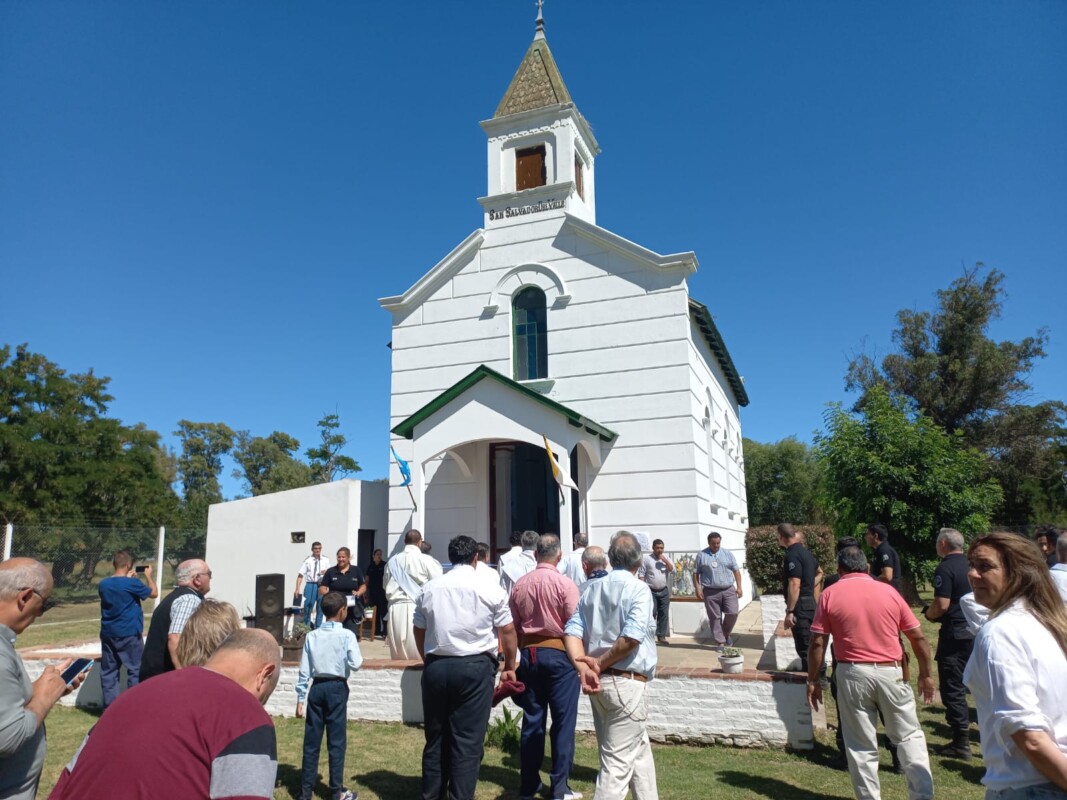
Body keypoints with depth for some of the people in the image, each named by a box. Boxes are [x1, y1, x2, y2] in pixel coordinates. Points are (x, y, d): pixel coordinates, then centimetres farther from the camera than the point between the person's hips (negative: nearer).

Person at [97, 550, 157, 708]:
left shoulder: (103, 584, 0)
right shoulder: (132, 584, -16)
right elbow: (154, 593, -2)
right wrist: (148, 576, 10)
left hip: (108, 634, 6)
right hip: (129, 634, -6)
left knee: (109, 671, 11)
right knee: (135, 670, 4)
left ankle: (109, 706, 14)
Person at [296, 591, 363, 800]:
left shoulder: (312, 636, 1)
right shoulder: (347, 635, -10)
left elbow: (304, 670, 2)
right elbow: (356, 664, -16)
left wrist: (300, 698, 9)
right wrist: (351, 659, 7)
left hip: (316, 688, 4)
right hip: (337, 688, -4)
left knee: (311, 740, 10)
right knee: (336, 741, 5)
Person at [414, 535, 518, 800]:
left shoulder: (428, 589, 7)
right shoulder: (491, 589, -2)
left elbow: (419, 631, 14)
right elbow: (507, 631, 3)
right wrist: (510, 666, 16)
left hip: (436, 666, 4)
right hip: (475, 667, -3)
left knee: (435, 737, 15)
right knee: (468, 741, 2)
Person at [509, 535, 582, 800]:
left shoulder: (520, 584, 2)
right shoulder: (565, 584, -12)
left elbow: (513, 625, 7)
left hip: (529, 654, 4)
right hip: (559, 653, -4)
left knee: (532, 719, 12)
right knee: (563, 721, 5)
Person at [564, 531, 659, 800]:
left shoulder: (591, 588, 8)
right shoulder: (638, 589, -11)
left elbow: (572, 630, -2)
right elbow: (632, 636, -23)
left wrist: (583, 667, -12)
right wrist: (599, 664, -14)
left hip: (599, 682, 7)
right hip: (626, 682, -7)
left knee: (640, 751, 23)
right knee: (618, 761, 2)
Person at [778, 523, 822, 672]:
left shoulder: (792, 555, -18)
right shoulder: (805, 552, 13)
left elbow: (794, 585, -24)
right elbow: (819, 573, 29)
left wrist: (790, 612, -23)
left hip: (800, 605, -10)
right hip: (810, 602, 10)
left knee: (804, 647, -5)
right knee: (812, 645, 17)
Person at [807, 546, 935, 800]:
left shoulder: (830, 594, -2)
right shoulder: (888, 591, 3)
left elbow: (818, 643, -5)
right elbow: (918, 637, 5)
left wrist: (813, 680, 4)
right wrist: (925, 674, 17)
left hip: (853, 674, -1)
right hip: (890, 672, 2)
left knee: (861, 746, 10)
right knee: (909, 736, 18)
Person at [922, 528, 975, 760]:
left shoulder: (945, 568, -15)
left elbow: (942, 604, -21)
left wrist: (928, 613, 0)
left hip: (956, 633, -8)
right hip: (978, 631, 8)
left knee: (952, 689, 1)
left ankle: (961, 743, 5)